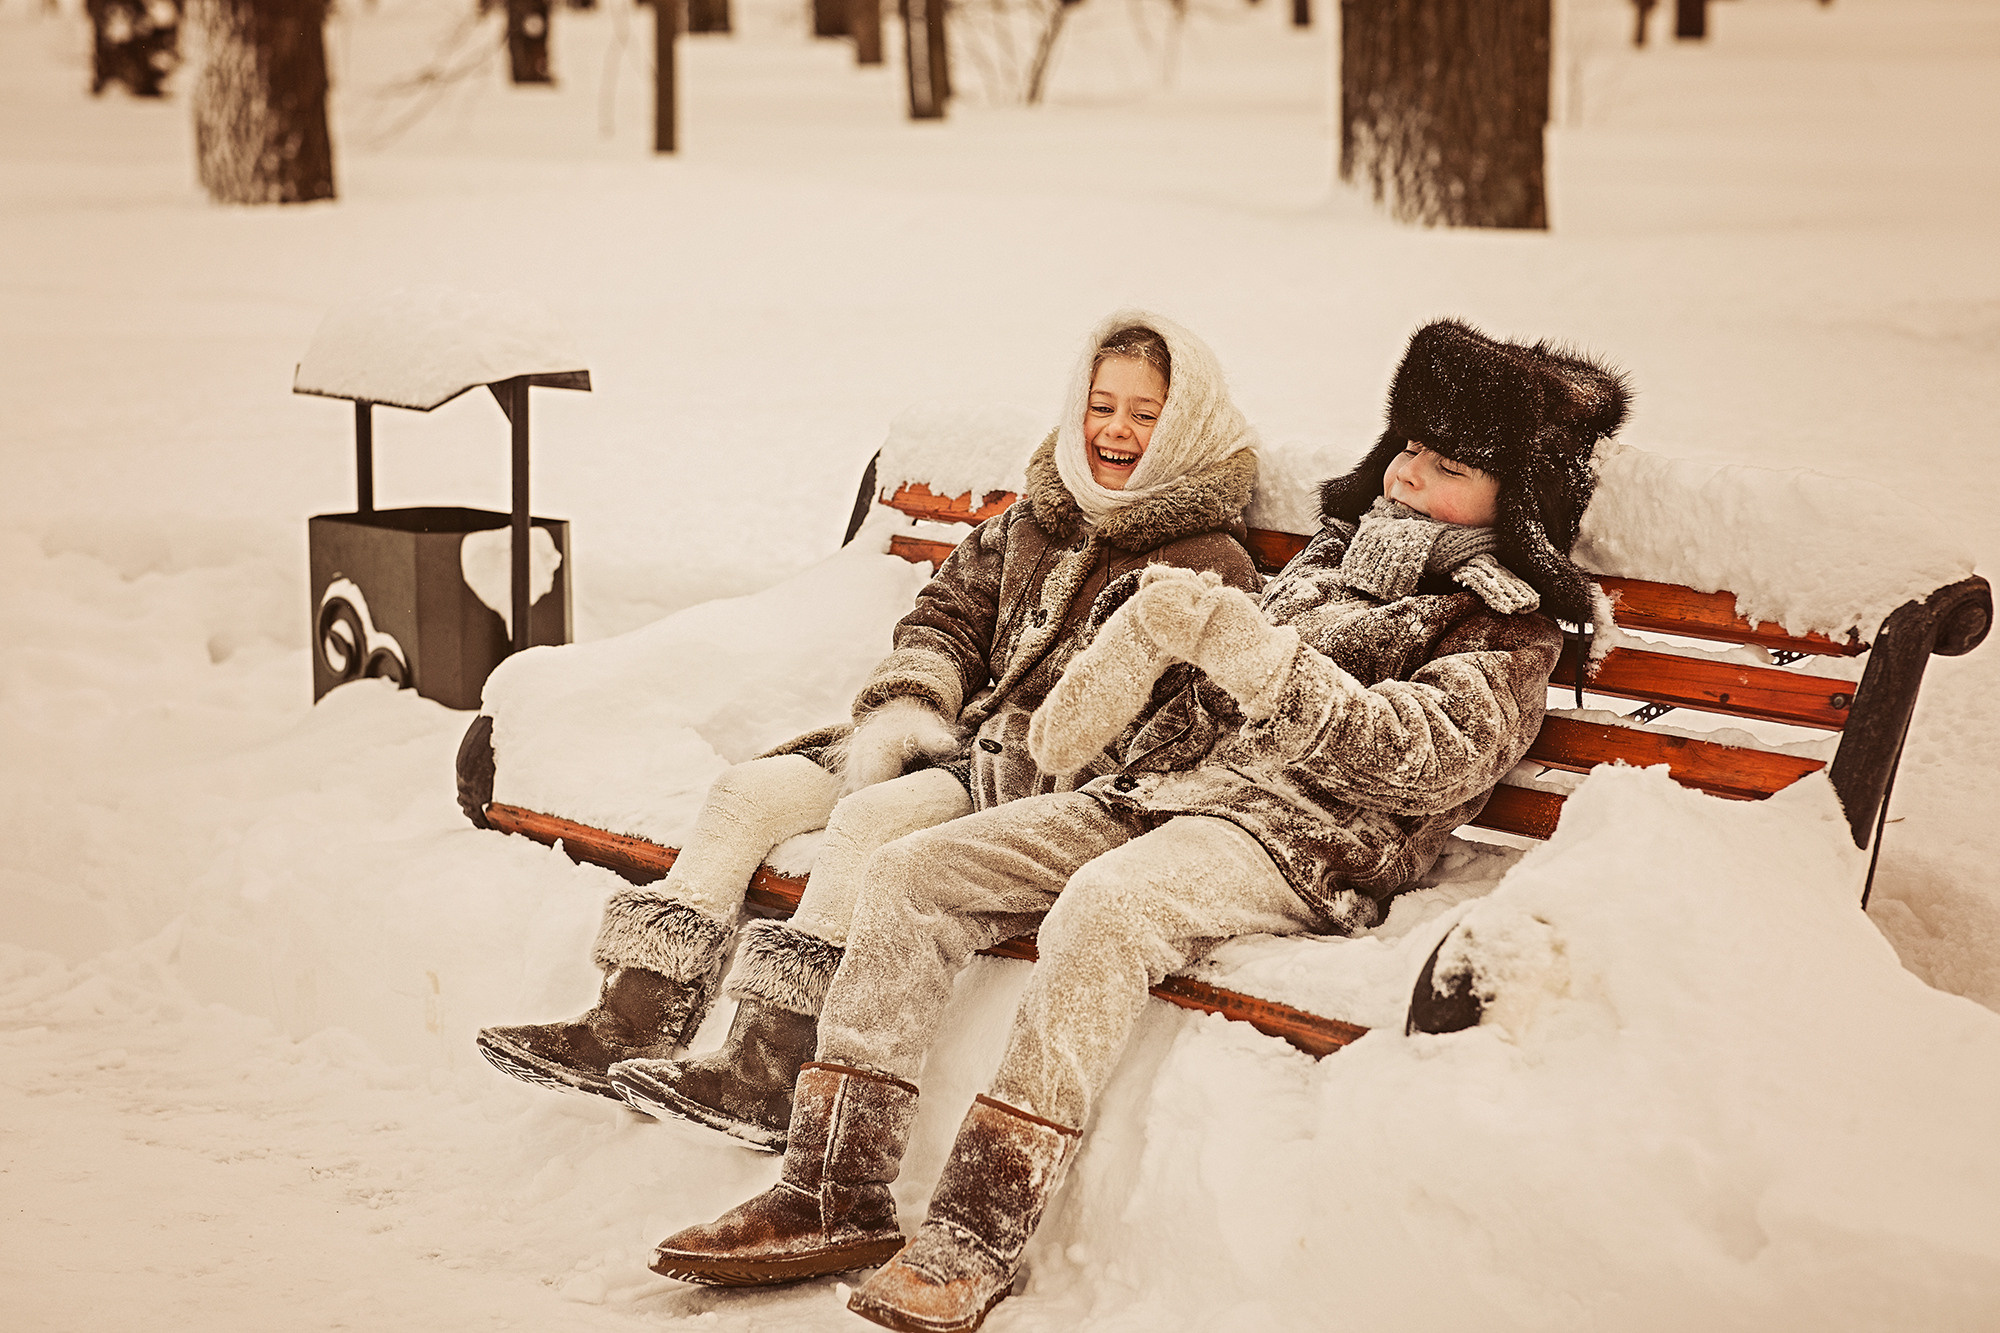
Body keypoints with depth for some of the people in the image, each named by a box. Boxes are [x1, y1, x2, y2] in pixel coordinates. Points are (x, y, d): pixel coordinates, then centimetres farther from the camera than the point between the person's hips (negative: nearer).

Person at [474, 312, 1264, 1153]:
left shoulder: (1211, 567, -6)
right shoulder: (1036, 523, 15)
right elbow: (945, 617, 17)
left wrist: (1010, 751, -23)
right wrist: (903, 715, -3)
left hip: (1058, 788, -7)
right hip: (959, 740, 8)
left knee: (868, 817, -31)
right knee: (746, 793, -7)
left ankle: (765, 1079, -33)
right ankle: (632, 1026, -11)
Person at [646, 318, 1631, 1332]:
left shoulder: (1511, 635, 1)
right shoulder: (1339, 556, 23)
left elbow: (1427, 760, -18)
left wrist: (1250, 647, -26)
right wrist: (1163, 634, 2)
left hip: (1303, 841, -7)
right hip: (1165, 788, 8)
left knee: (1101, 907, -38)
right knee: (909, 875, -10)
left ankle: (977, 1238, -34)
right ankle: (837, 1198, -13)